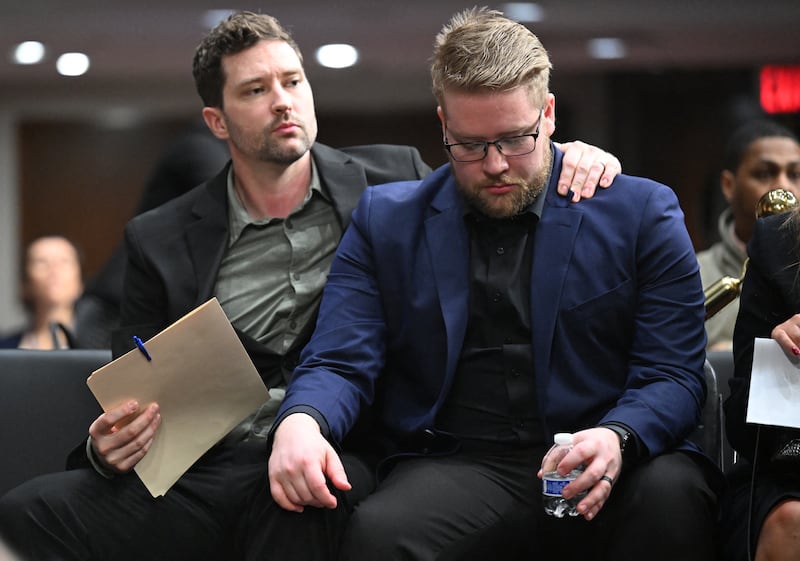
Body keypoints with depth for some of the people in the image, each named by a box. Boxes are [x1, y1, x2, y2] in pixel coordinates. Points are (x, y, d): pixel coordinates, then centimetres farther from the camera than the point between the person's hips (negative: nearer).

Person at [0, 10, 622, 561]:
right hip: (213, 471, 3)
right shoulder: (162, 241, 15)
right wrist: (107, 447, -7)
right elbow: (130, 400, 18)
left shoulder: (393, 181, 13)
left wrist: (560, 155, 2)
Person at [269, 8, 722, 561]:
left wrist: (617, 438, -21)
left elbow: (673, 373, 3)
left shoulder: (642, 213, 9)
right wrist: (301, 421, -18)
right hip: (456, 467, -1)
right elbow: (340, 364, 7)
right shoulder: (386, 221, 13)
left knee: (672, 492, -35)